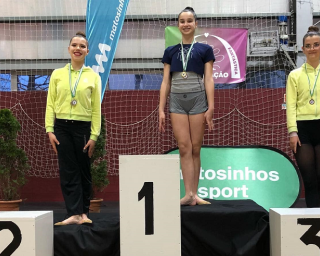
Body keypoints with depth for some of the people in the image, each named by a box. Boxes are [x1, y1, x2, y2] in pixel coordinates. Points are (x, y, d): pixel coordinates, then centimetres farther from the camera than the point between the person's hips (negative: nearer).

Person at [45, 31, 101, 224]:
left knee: (84, 171, 7)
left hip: (83, 128, -1)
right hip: (62, 127, 1)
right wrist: (50, 130, -3)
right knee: (68, 171, -1)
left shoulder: (93, 77, 3)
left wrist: (94, 136, -3)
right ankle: (75, 213, -1)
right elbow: (50, 103, 5)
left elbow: (96, 108, 2)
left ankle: (83, 212, 18)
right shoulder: (57, 74, 7)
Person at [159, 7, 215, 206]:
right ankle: (190, 193, -9)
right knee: (184, 148, -6)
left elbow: (208, 80, 1)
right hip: (177, 101, 2)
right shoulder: (170, 51, 11)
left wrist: (210, 108, -7)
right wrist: (161, 110, 3)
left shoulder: (204, 49, 6)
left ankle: (194, 193, 7)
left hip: (198, 99, -1)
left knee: (195, 149, 0)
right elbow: (166, 82, 10)